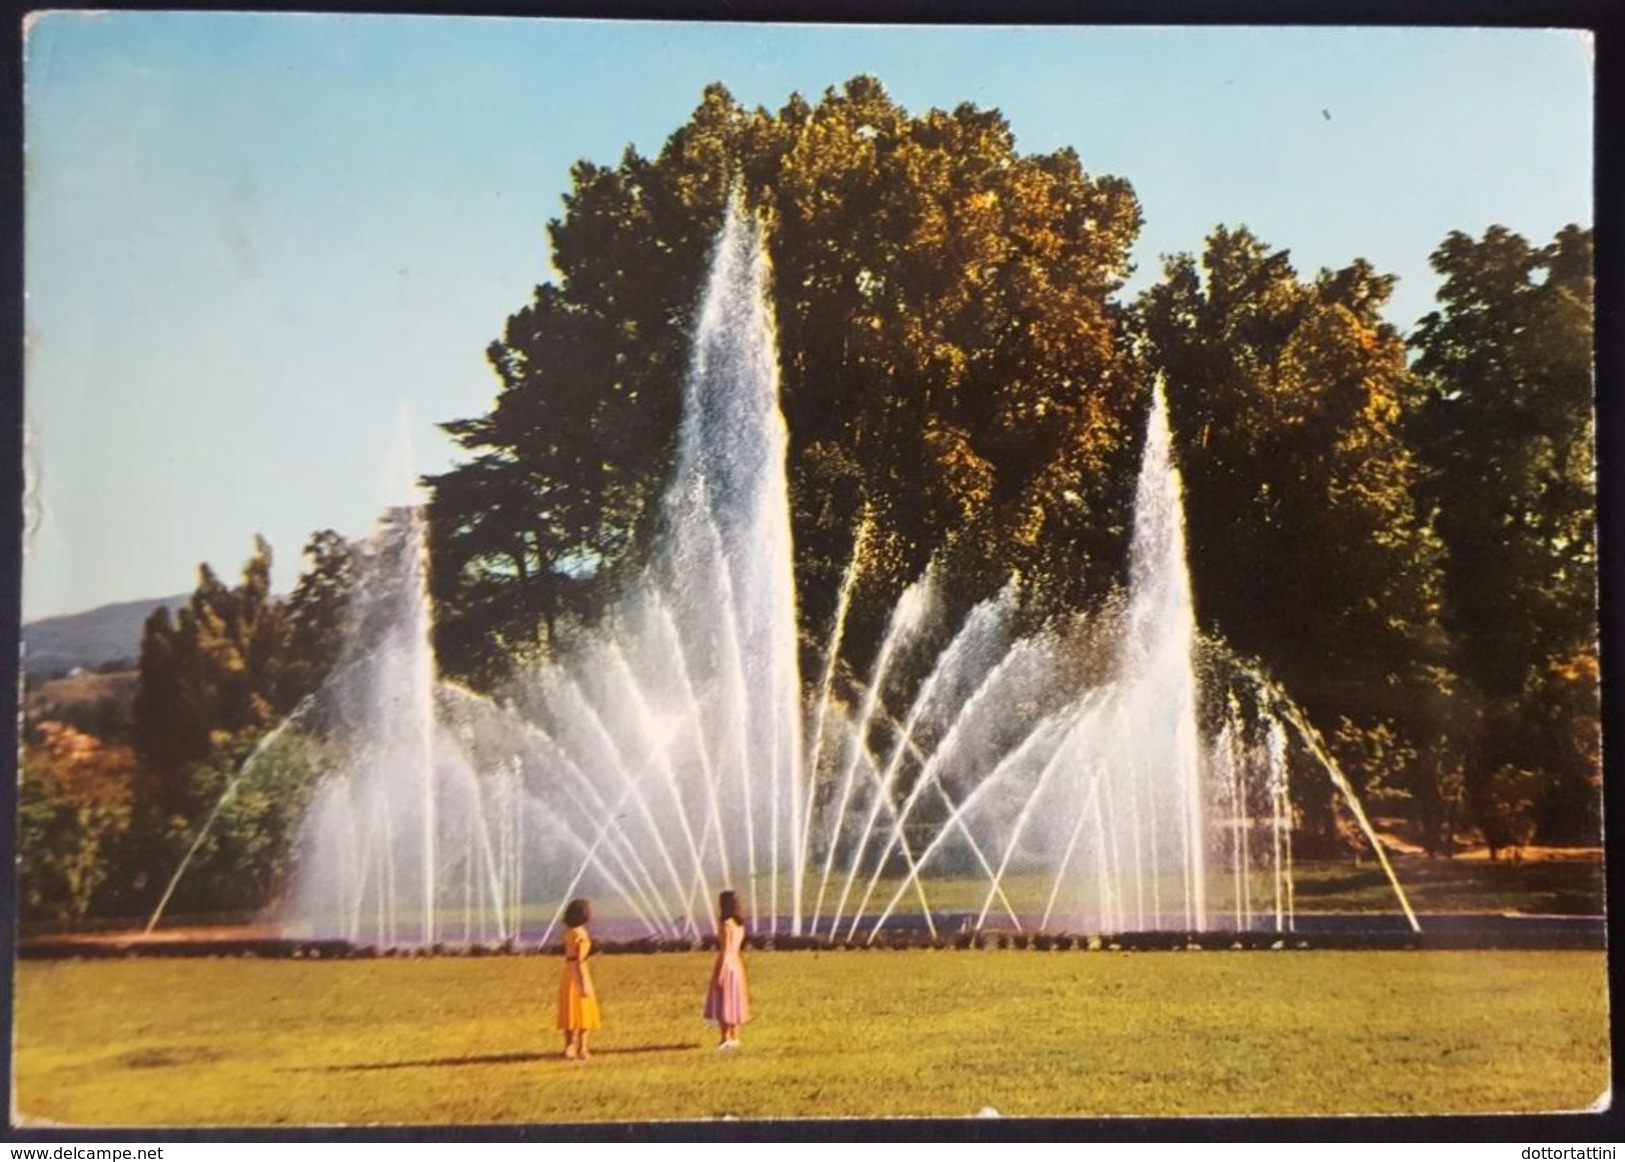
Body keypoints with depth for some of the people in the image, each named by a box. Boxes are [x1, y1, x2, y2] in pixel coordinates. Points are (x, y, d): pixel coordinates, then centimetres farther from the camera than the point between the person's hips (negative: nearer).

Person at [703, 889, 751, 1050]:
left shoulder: (727, 924, -16)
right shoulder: (739, 924, 9)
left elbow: (725, 950, -19)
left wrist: (719, 974, -18)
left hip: (726, 965, -9)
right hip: (736, 964, 9)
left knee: (723, 1003, -3)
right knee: (733, 1003, 13)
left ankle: (725, 1039, -2)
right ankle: (734, 1038, 17)